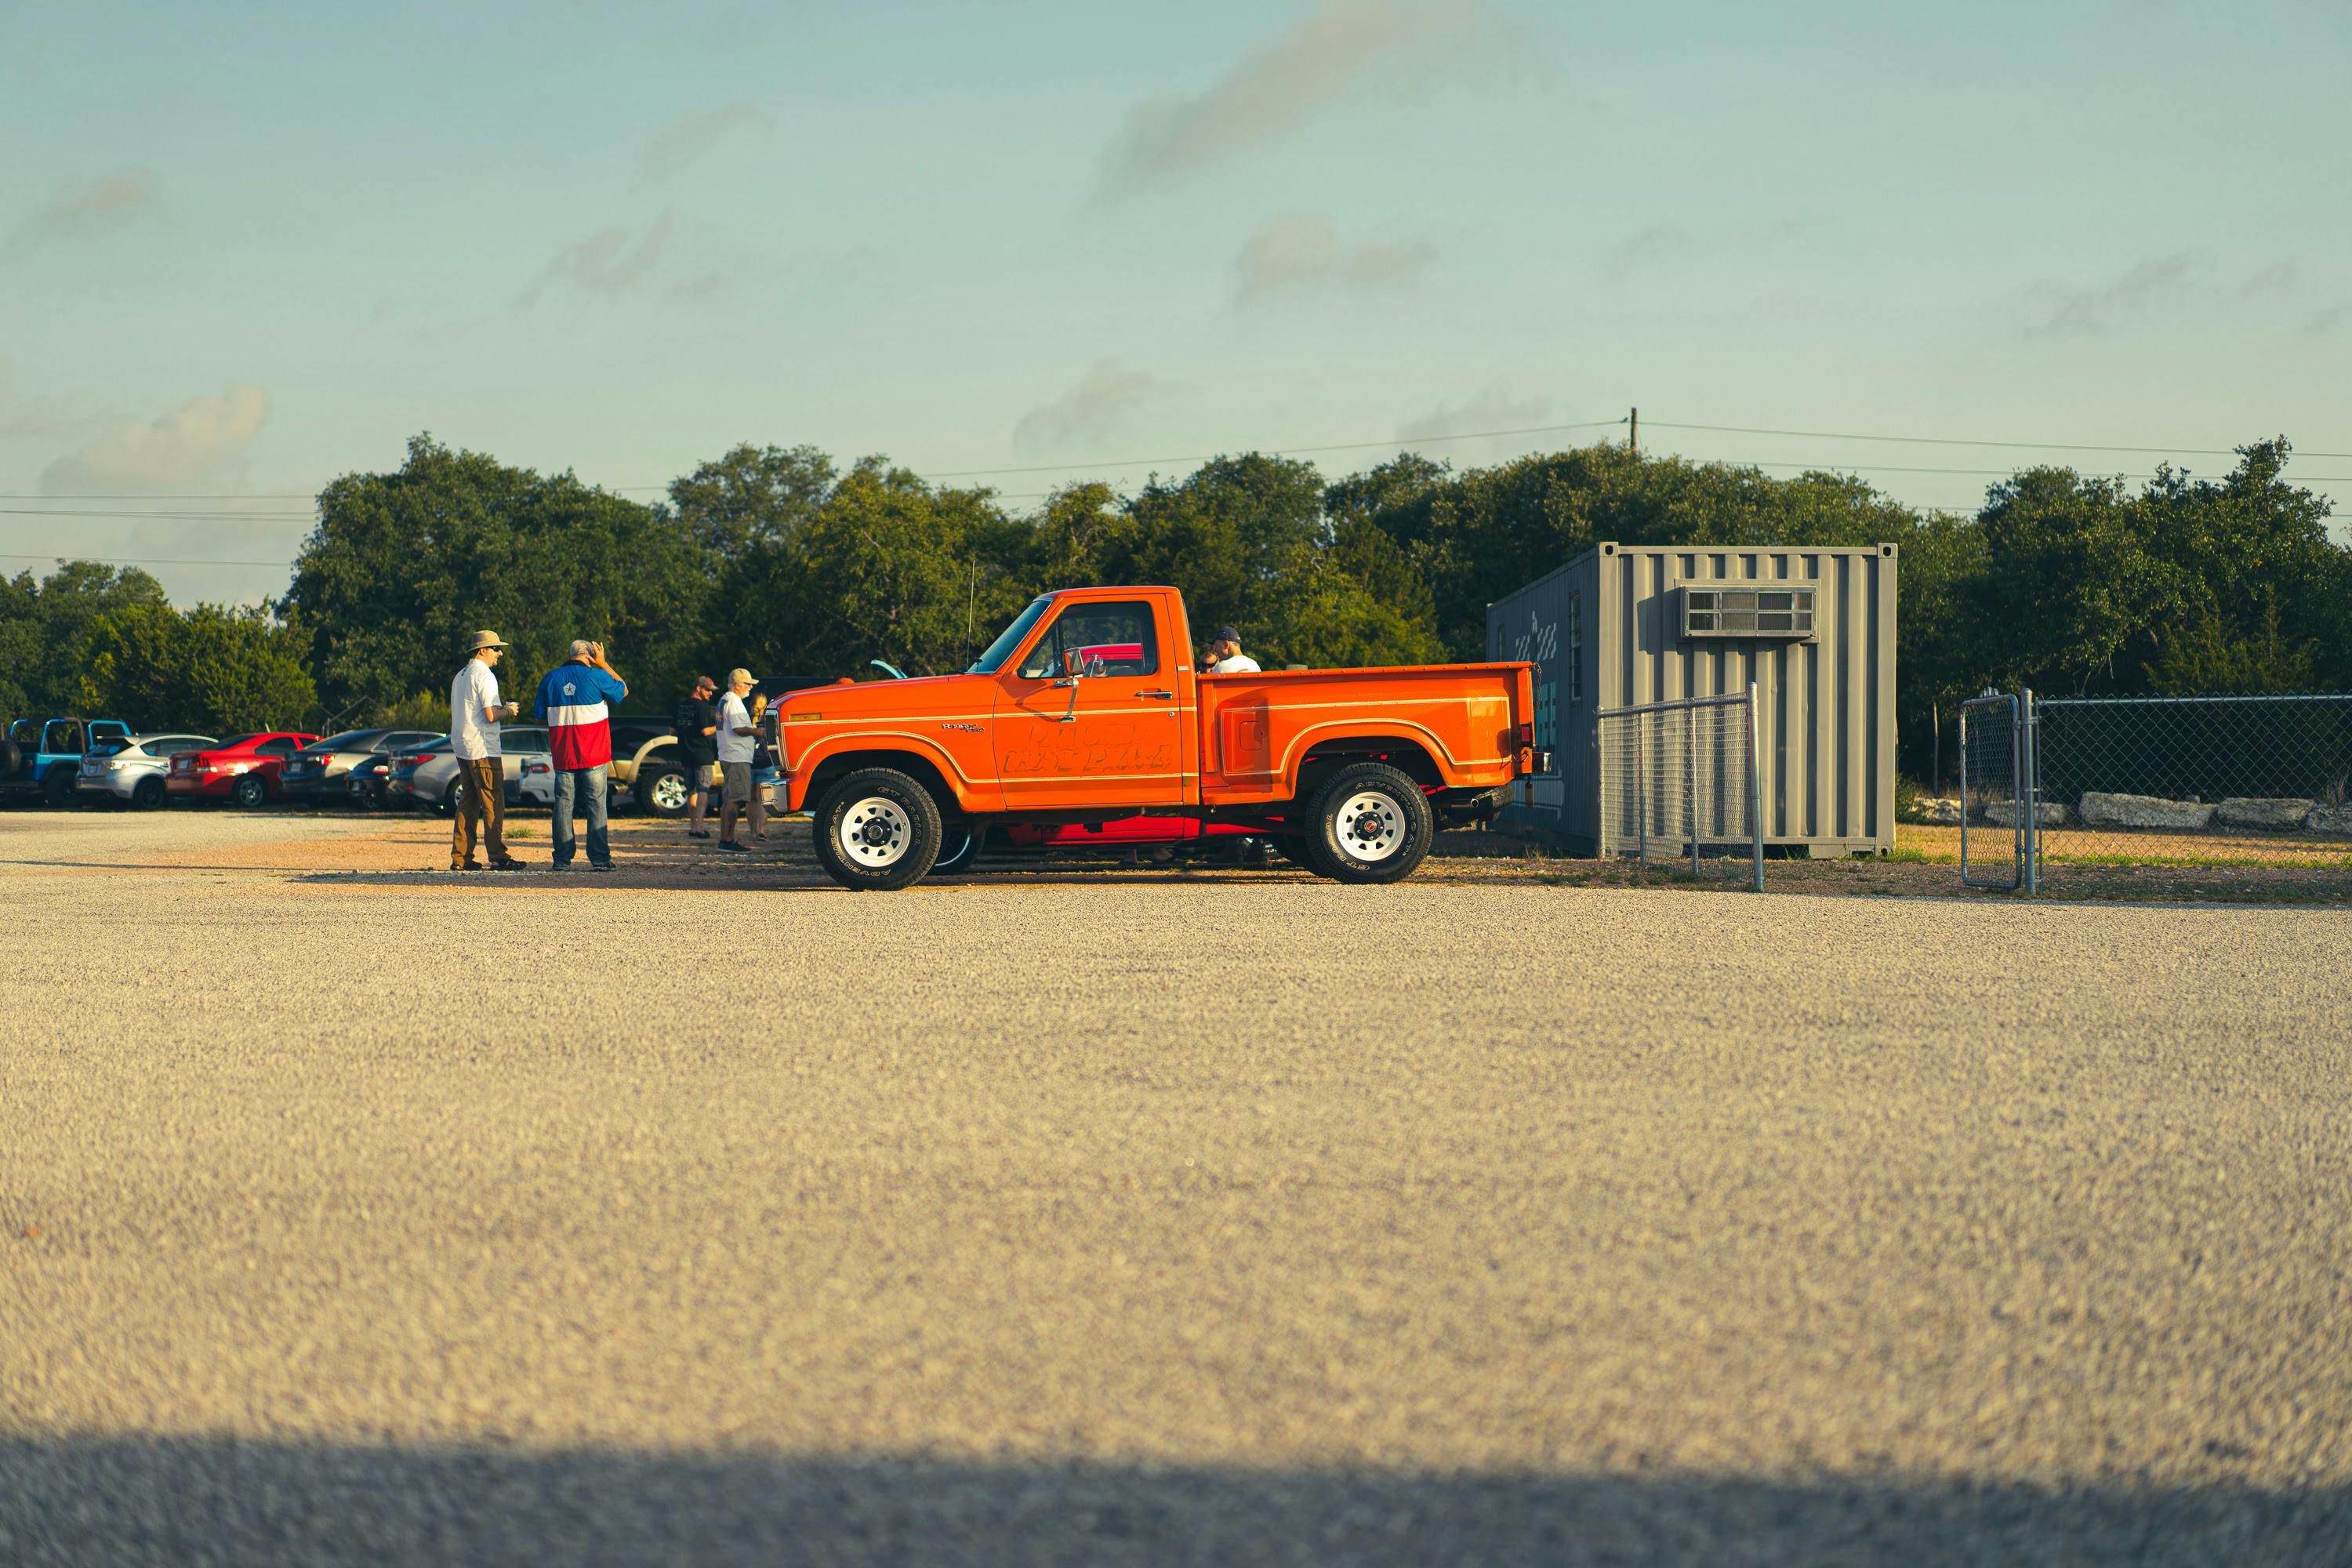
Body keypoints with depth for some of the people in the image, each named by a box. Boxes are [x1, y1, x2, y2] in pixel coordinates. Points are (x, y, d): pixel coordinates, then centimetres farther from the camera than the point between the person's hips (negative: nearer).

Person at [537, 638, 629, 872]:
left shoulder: (550, 679, 4)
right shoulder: (596, 676, -5)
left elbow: (541, 714, 14)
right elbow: (623, 690, 12)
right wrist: (603, 664, 16)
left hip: (562, 754, 3)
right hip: (594, 755, -3)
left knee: (563, 804, 7)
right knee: (596, 805, 1)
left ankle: (562, 859, 3)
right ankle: (599, 859, -3)